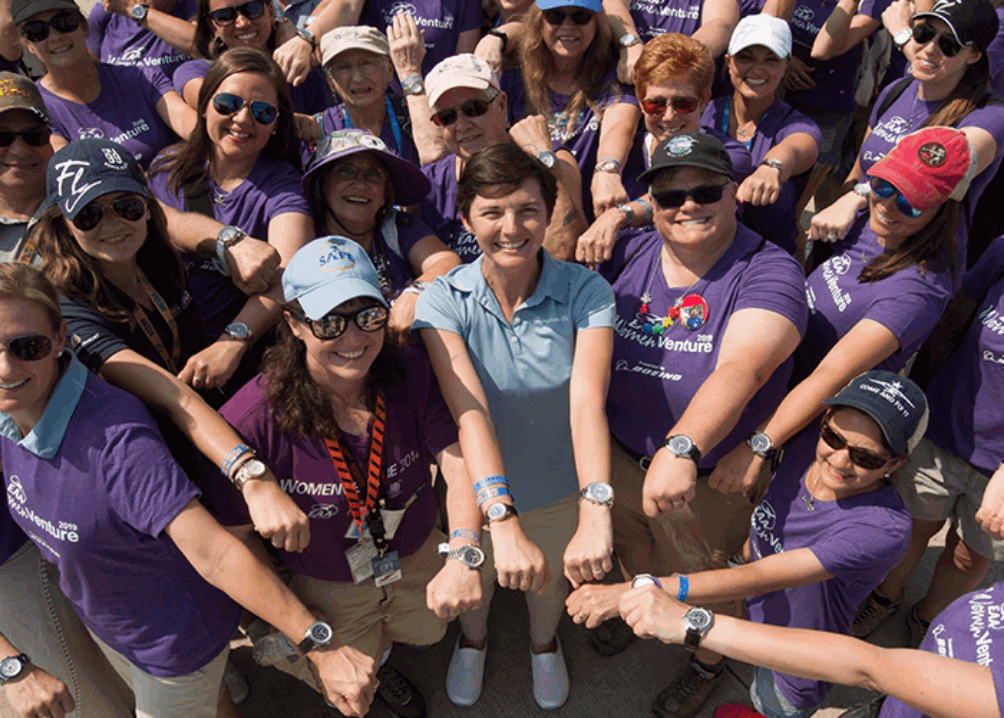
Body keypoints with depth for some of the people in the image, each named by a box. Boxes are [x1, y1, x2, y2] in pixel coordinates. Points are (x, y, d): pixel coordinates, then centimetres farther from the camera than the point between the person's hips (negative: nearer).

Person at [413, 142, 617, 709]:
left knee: (551, 586, 29)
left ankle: (544, 643, 66)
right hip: (479, 494, 0)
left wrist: (596, 513, -50)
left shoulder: (586, 292, -22)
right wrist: (503, 520, -49)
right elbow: (469, 407, -36)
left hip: (561, 492, 1)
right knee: (475, 584, 29)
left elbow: (587, 400, -36)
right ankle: (473, 640, 66)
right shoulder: (444, 300, -23)